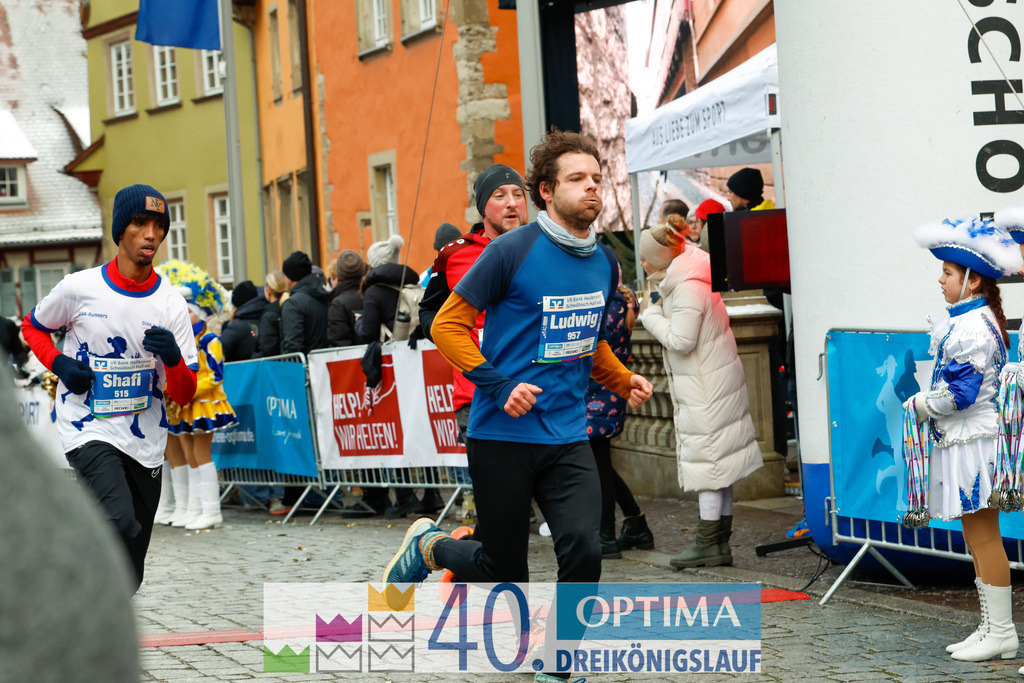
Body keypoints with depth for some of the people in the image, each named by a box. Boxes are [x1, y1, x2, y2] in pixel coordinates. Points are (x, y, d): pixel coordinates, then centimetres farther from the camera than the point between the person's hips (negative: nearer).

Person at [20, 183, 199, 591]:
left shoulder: (170, 302, 0)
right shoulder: (79, 289, -5)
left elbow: (184, 396, 0)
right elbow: (32, 327, 15)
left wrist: (173, 358, -22)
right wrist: (59, 364, -5)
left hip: (146, 442, 4)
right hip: (88, 431, -3)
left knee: (129, 572, 7)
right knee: (121, 524, -29)